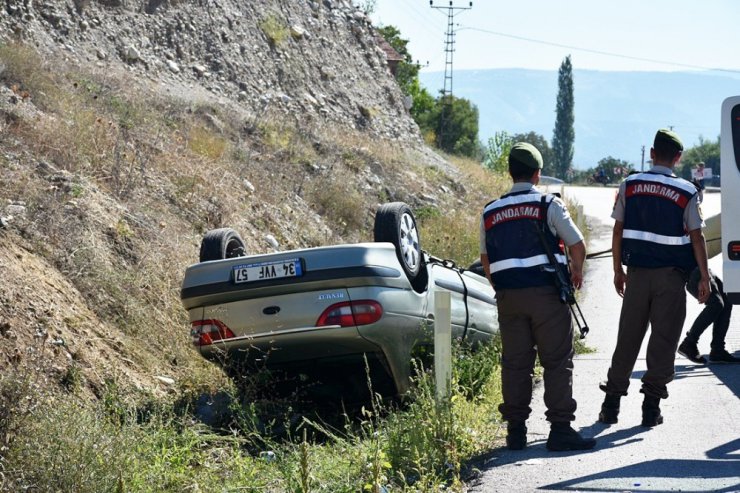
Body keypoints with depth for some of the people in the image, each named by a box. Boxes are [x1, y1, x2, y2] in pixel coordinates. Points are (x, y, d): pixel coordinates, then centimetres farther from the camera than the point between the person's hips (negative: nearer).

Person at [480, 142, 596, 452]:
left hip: (508, 298, 4)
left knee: (514, 363, 8)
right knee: (557, 362, 0)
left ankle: (515, 431, 9)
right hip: (546, 294, -4)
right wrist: (577, 273, 15)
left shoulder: (491, 212, 11)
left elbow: (486, 259, 18)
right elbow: (577, 245, -3)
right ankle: (560, 429, -5)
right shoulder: (548, 205, -3)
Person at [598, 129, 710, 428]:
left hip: (637, 273, 2)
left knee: (627, 339, 10)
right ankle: (651, 406, 2)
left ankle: (611, 404, 11)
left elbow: (618, 231, 3)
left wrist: (618, 271, 12)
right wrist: (704, 277, 1)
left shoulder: (629, 185, 1)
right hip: (671, 276, -2)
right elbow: (696, 237, -5)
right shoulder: (686, 192, -5)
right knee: (663, 340, 4)